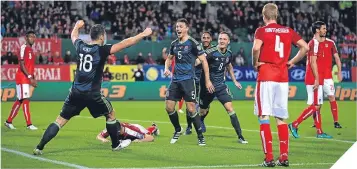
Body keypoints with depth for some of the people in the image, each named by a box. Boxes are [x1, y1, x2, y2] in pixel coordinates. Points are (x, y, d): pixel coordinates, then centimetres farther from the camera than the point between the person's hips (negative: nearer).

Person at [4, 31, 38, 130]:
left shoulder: (31, 50, 17)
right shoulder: (24, 48, -11)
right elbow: (22, 65, -17)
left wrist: (33, 79, 14)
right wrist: (30, 77, -21)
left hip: (27, 78, 9)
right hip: (22, 77, -9)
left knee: (19, 100, 12)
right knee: (25, 99, -9)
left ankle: (9, 121, 19)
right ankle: (29, 124, -9)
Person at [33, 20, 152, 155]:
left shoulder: (80, 46, 6)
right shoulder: (102, 50, -8)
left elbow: (73, 36, 30)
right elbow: (125, 43, -12)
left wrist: (77, 26, 50)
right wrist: (143, 35, -4)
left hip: (76, 92, 4)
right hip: (92, 94, -4)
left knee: (60, 120, 6)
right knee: (111, 114, 20)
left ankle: (39, 148, -3)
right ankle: (116, 145, 31)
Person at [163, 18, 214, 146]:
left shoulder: (193, 43, -8)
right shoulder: (174, 44, 10)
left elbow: (203, 60, -7)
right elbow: (169, 58, 26)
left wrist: (207, 80, -9)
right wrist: (166, 68, 4)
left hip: (188, 80, -6)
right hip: (175, 80, 6)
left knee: (191, 109, -10)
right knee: (169, 107, 1)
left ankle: (200, 136, 4)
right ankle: (178, 130, 24)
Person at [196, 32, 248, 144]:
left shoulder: (229, 54, 3)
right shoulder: (211, 52, -16)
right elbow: (199, 60, -27)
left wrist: (234, 81, 25)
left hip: (221, 86, 3)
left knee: (230, 109, -9)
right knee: (202, 112, 8)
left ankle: (240, 136, -8)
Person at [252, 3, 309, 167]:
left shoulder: (262, 30, -3)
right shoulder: (288, 31, 10)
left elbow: (256, 48, -21)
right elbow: (305, 47, 5)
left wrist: (255, 63, -5)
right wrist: (292, 61, 12)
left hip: (266, 75, -4)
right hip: (283, 77, 4)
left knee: (264, 116, -2)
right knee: (281, 118, 12)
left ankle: (269, 158, -9)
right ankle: (284, 157, 8)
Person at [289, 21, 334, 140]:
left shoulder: (319, 43, 18)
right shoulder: (315, 43, -12)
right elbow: (313, 62, -18)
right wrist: (317, 79, -20)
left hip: (317, 80, 10)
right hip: (314, 80, -10)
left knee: (317, 106, 10)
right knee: (315, 106, -10)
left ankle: (319, 132, 13)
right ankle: (294, 125, -7)